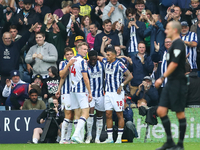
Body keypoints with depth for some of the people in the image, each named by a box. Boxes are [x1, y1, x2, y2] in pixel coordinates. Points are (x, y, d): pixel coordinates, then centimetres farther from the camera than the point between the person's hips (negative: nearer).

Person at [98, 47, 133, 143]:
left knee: (119, 115, -1)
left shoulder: (119, 64, -11)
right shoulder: (106, 62, 8)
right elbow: (98, 57, 27)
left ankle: (119, 138, 1)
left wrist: (122, 85, -18)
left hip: (117, 93, -7)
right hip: (108, 92, 7)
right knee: (108, 115, 4)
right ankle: (110, 138, 7)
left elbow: (130, 76, -12)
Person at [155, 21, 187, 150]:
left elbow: (174, 63, -20)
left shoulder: (178, 44, -13)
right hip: (170, 83, 10)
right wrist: (164, 79, 21)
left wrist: (162, 78, -19)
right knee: (161, 111, 4)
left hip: (178, 83, -10)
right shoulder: (174, 44, 17)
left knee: (180, 113, -2)